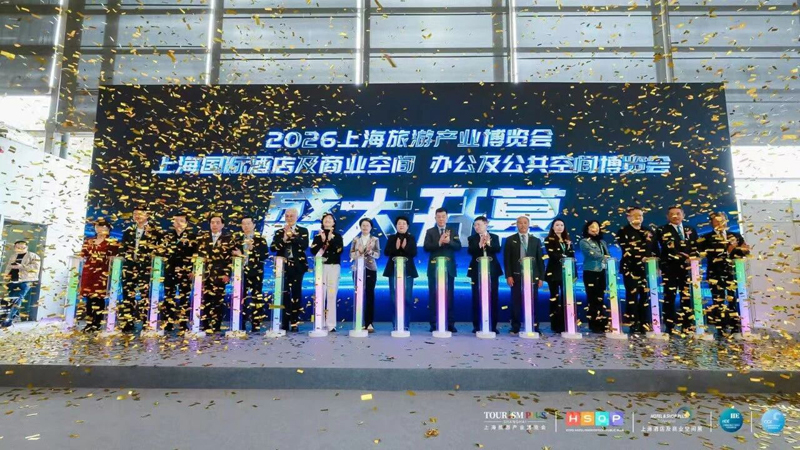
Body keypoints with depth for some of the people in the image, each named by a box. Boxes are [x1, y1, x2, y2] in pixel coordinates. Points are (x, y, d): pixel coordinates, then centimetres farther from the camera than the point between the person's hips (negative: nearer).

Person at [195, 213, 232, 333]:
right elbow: (196, 254, 10)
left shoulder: (228, 239, 6)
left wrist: (227, 274, -8)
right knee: (203, 301, 1)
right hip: (204, 275, 2)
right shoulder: (201, 237, 13)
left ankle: (216, 327, 6)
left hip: (220, 276, -2)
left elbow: (230, 258, 1)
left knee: (218, 302, -1)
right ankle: (204, 326, 9)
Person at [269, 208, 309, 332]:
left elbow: (305, 246, -10)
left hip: (297, 266, -1)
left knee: (296, 293, -1)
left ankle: (294, 322, 6)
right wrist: (284, 238, -13)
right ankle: (285, 323, 6)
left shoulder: (303, 231, 7)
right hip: (283, 266, 1)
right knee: (284, 294, -1)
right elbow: (273, 248, -1)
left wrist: (292, 235, -15)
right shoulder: (279, 232, 12)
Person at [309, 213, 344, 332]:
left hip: (334, 267, -1)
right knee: (320, 295, -3)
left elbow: (340, 250, -6)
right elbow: (313, 251, -1)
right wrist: (322, 240, -11)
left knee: (332, 296, -5)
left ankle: (331, 324, -2)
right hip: (321, 267, 1)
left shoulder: (338, 236, 10)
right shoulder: (318, 236, 12)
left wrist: (331, 240, -14)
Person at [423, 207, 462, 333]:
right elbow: (426, 247, -9)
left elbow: (458, 247, -3)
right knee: (433, 296, 2)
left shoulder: (453, 231, 9)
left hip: (449, 268, 1)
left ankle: (450, 324, 11)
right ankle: (433, 324, 9)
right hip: (434, 268, -1)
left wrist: (449, 241, -21)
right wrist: (439, 243, -23)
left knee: (449, 296, 4)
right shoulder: (430, 231, 4)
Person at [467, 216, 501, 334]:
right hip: (477, 271, -1)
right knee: (477, 298, 1)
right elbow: (470, 251, -10)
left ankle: (493, 325, 12)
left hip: (492, 271, 1)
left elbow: (497, 250, -8)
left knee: (493, 298, 3)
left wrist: (488, 243, -24)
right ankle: (476, 325, 8)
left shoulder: (494, 237, 9)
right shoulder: (472, 238, 6)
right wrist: (480, 244, -25)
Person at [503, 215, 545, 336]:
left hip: (532, 276, 1)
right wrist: (508, 275, -8)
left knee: (533, 303, 2)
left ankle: (534, 328, 11)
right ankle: (515, 328, 9)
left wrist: (541, 277, 1)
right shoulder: (510, 240, 7)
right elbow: (507, 259, 1)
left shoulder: (536, 240, 11)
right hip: (516, 276, -1)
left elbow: (540, 260, 8)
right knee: (516, 303, 1)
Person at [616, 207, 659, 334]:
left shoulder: (649, 232, 16)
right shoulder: (623, 232, 2)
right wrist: (641, 258, -19)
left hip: (647, 268, 4)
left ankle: (644, 324, 11)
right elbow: (626, 250, -10)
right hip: (631, 269, -4)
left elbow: (655, 250, 13)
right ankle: (633, 325, 1)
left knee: (645, 296, 4)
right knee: (632, 295, -4)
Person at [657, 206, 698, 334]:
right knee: (669, 297, -2)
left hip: (687, 268, 4)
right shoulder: (663, 230, 3)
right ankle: (669, 327, 2)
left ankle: (687, 326, 11)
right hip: (670, 268, -4)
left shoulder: (691, 230, 18)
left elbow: (695, 248, 11)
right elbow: (668, 248, -10)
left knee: (687, 297, 4)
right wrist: (683, 256, -20)